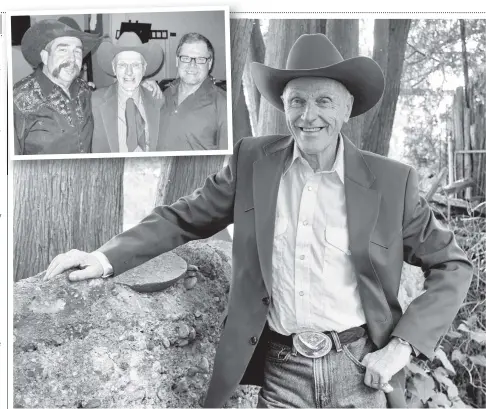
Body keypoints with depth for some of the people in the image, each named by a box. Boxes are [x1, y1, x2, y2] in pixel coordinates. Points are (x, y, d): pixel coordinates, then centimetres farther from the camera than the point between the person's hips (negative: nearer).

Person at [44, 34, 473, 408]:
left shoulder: (391, 181, -7)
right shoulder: (253, 161, -3)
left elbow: (452, 266, 0)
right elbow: (185, 217, 3)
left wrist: (402, 346, -9)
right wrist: (106, 257, -8)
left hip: (359, 370, 0)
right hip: (281, 372, 1)